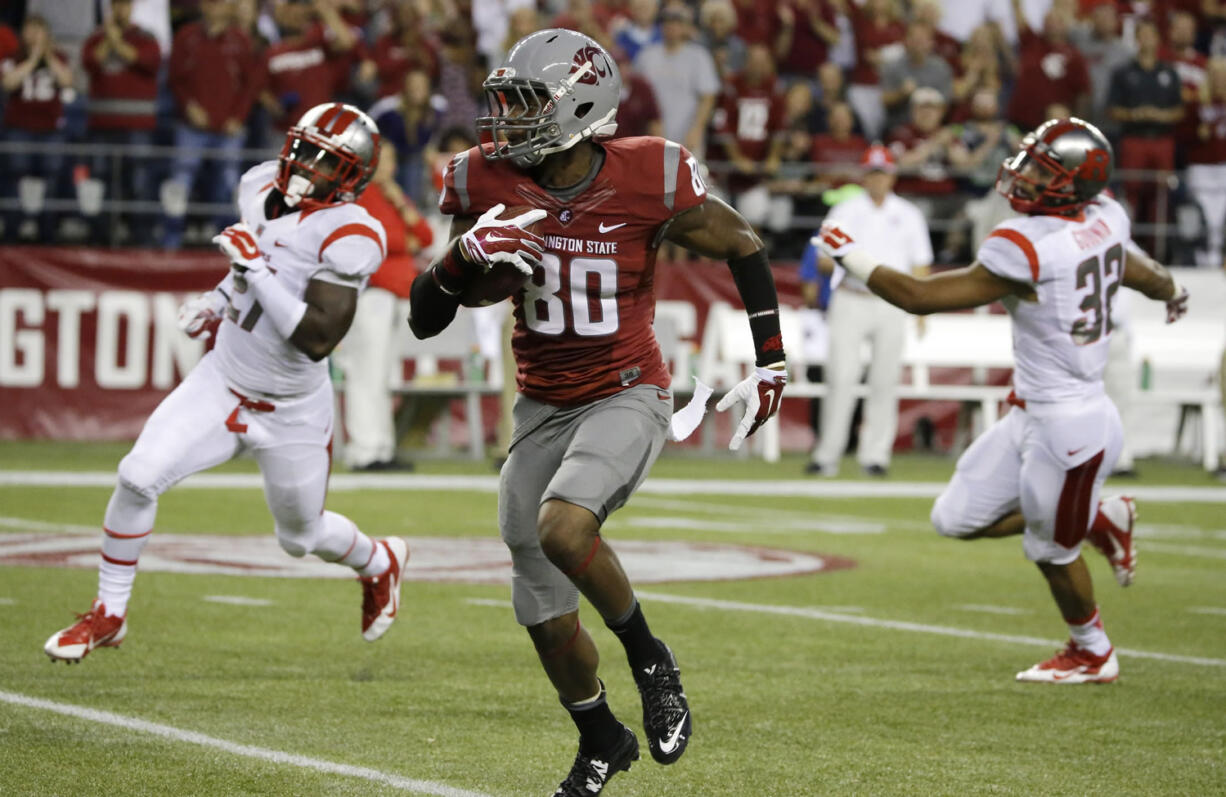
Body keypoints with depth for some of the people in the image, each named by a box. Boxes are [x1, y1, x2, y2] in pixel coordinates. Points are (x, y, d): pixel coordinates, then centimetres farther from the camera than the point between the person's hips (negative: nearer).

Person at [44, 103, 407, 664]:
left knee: (302, 537, 16)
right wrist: (219, 300, 9)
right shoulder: (261, 188, -4)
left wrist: (255, 266, -32)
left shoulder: (349, 235, -25)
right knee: (138, 476, -13)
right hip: (221, 382, 5)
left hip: (291, 415, -5)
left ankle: (379, 564, 50)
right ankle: (108, 615, 3)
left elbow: (317, 339, -33)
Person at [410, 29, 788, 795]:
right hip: (543, 407, 5)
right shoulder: (488, 184, -8)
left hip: (626, 396, -5)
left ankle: (649, 658, -6)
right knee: (546, 614, 8)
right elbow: (424, 320, -4)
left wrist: (771, 361, -2)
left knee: (561, 527, -32)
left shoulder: (648, 181, -17)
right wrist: (465, 256, -22)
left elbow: (742, 246, 0)